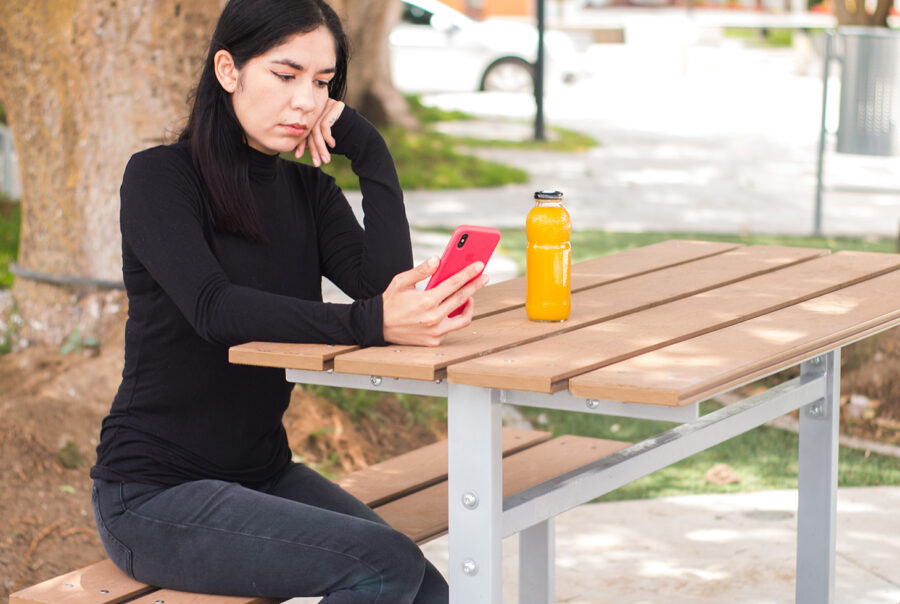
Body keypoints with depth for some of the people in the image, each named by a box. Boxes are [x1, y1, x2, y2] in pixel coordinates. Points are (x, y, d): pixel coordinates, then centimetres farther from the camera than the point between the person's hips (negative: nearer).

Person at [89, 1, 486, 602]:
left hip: (264, 472, 6)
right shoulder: (160, 178, -10)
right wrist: (370, 323, -42)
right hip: (153, 492, -6)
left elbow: (388, 285, -8)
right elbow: (214, 309, -28)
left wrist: (369, 149, -8)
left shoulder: (308, 189, 9)